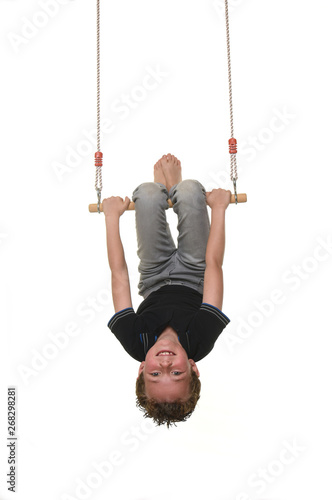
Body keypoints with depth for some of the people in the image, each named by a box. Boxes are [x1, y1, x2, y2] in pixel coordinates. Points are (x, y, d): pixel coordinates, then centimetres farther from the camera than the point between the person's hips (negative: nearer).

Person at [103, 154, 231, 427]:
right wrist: (219, 208, -25)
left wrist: (112, 216, -20)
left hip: (154, 285, 1)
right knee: (191, 189, -11)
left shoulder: (134, 341, -44)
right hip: (195, 282, 0)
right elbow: (213, 264, -37)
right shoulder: (202, 340, -46)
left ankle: (164, 187, 37)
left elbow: (119, 273, -34)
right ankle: (174, 187, 35)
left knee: (147, 192, -9)